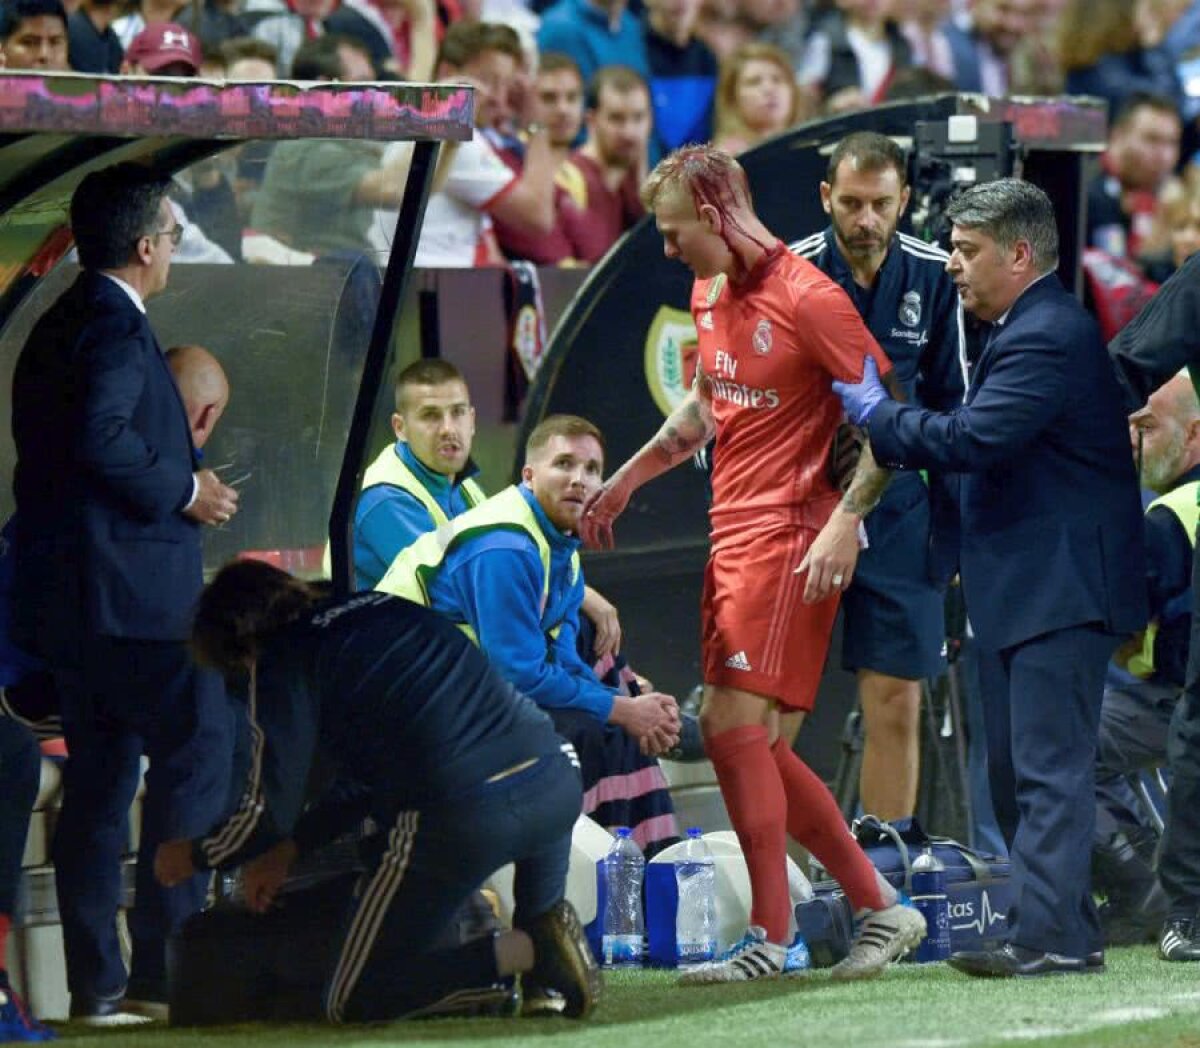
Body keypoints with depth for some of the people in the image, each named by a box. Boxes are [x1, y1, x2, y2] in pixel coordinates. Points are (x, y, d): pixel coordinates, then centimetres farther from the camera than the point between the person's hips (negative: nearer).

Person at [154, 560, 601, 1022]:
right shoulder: (383, 605, 26)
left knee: (351, 1002, 12)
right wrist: (292, 845, 37)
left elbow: (268, 813, 2)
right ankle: (543, 919, 16)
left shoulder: (284, 661, 4)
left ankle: (524, 951, -6)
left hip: (455, 822, -6)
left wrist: (194, 856, 21)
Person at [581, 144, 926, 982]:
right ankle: (881, 910, 15)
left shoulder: (806, 299, -14)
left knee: (736, 720, -16)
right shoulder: (709, 294, 13)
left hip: (789, 536, -9)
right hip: (733, 534, 9)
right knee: (744, 738, 7)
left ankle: (771, 938, -12)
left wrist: (846, 519, -22)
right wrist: (625, 481, 27)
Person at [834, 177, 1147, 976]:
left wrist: (873, 409, -14)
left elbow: (972, 438, -25)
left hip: (1058, 590, -11)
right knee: (1016, 769, 13)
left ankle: (1052, 936, -13)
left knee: (1049, 767, -12)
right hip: (1027, 589, 11)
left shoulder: (1047, 338, -17)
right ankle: (1061, 930, 19)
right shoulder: (1032, 329, 17)